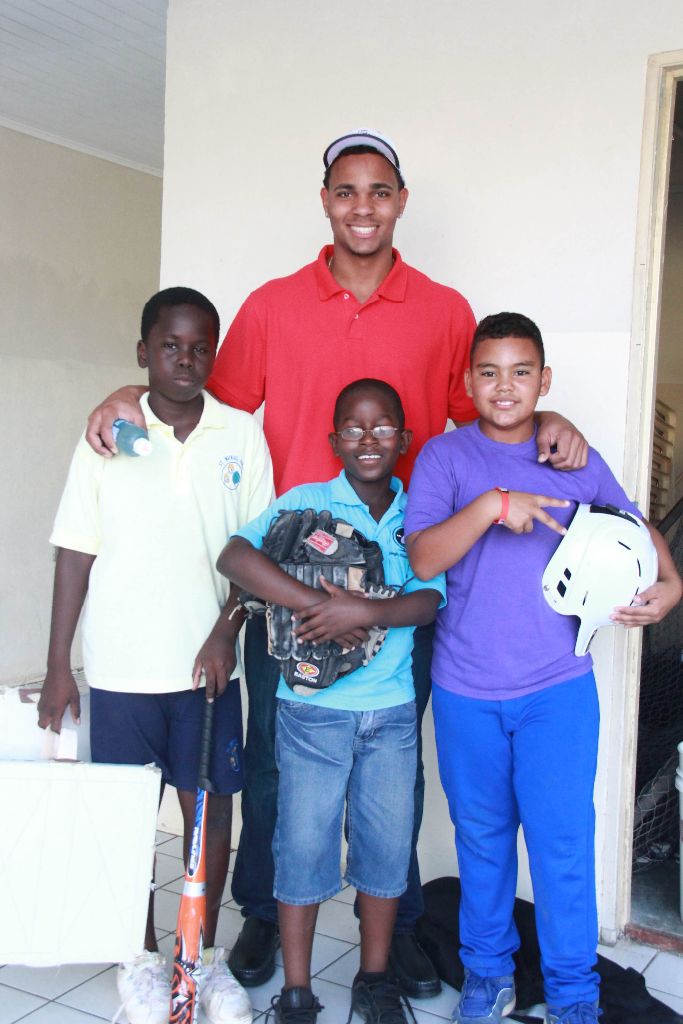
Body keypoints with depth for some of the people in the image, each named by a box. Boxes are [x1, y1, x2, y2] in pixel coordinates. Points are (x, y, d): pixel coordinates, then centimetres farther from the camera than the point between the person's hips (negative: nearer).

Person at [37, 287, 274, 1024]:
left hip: (208, 665, 1)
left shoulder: (242, 435, -2)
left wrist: (226, 630, -10)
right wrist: (57, 666, -1)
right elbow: (75, 554, 0)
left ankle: (205, 953, 30)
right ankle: (141, 959, 31)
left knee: (212, 810, 9)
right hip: (121, 667, 0)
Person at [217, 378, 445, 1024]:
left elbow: (427, 601, -8)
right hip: (313, 710, -2)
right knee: (304, 845, 7)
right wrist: (318, 604, -27)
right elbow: (234, 557, -20)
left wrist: (365, 612, -26)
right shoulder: (306, 502, -6)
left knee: (386, 845, 13)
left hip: (392, 712, 3)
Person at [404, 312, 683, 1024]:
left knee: (564, 842, 3)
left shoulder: (576, 460, 5)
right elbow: (423, 559, -12)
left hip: (558, 686, 1)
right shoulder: (445, 456, -1)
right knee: (481, 836, 15)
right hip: (466, 689, 0)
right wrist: (492, 505, -25)